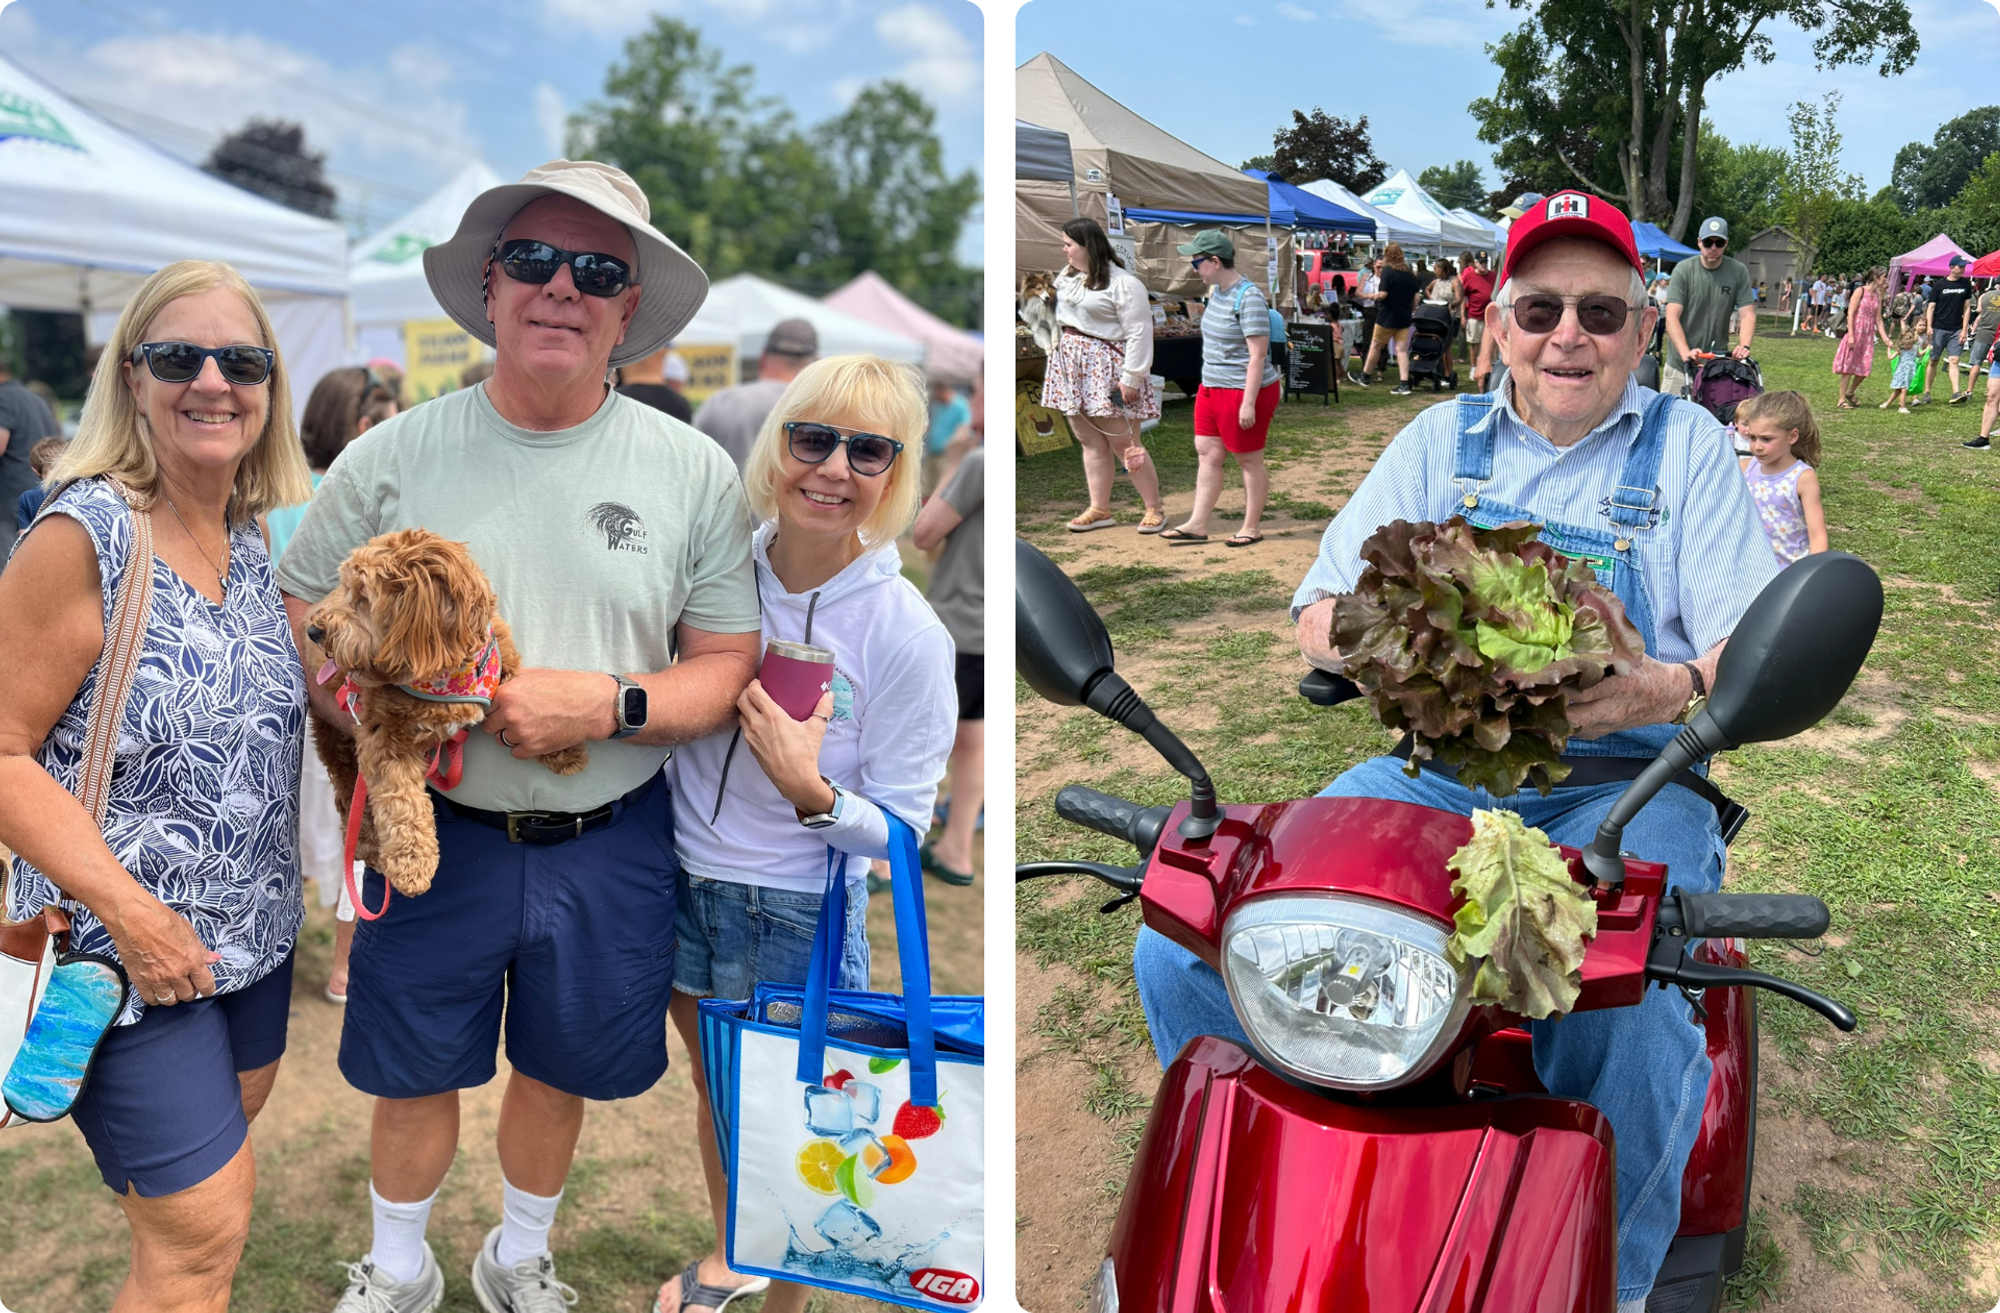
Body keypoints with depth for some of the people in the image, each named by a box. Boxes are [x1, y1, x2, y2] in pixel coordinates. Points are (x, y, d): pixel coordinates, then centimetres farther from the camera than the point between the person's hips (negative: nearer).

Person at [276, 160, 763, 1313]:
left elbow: (730, 668, -4)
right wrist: (365, 713, -17)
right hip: (437, 830, 0)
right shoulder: (393, 457, -4)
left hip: (609, 846, 0)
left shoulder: (695, 472, -6)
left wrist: (607, 705, -22)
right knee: (415, 1074, 17)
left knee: (560, 1072, 19)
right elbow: (300, 610, 3)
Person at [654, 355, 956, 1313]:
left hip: (799, 915, -4)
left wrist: (809, 791, -30)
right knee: (715, 1090, 25)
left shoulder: (908, 635, -20)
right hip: (683, 879, 5)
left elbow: (900, 827, -15)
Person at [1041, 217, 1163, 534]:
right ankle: (1099, 510, 18)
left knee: (1123, 443, -5)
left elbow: (1139, 333, -16)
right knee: (1091, 442, 11)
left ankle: (1155, 509, 7)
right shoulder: (1068, 275, 10)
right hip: (1071, 365, 7)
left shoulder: (1123, 284, -14)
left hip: (1106, 369, -7)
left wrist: (1131, 379, -19)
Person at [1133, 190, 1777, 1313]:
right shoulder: (1441, 439, 15)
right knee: (1182, 943, -18)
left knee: (1620, 1011, -35)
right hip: (1430, 774, 2)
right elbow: (1317, 617, 6)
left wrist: (1662, 691, -26)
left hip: (1623, 781, -2)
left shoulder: (1691, 445, 9)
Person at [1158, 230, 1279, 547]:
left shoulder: (1248, 298, -20)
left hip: (1244, 391, -9)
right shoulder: (1217, 291, 8)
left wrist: (1248, 403, -24)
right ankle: (1197, 525, 14)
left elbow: (1258, 354, -22)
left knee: (1249, 460, 4)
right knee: (1206, 453, 9)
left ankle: (1251, 528, 15)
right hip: (1211, 389, 9)